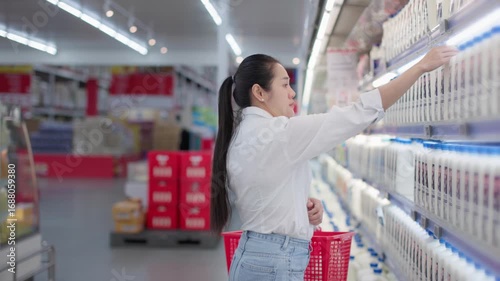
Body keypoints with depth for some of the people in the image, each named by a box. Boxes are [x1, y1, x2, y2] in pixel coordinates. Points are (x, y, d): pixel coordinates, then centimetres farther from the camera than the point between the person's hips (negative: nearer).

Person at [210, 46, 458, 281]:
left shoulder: (243, 136, 10)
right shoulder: (276, 133, -19)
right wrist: (421, 66, -16)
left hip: (257, 255, 9)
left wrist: (303, 204, 0)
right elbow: (358, 114, -20)